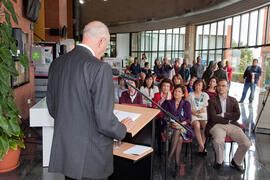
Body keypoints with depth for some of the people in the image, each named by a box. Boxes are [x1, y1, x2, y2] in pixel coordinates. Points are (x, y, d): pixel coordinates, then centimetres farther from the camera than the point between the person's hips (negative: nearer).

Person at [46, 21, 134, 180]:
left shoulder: (56, 63, 2)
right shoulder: (100, 68, -21)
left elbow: (52, 108, 10)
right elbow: (105, 121, -21)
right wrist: (123, 129, -1)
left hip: (63, 153, 7)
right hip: (91, 159, -6)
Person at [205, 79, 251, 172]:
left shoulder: (233, 100, 16)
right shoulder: (212, 101, 5)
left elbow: (237, 116, 1)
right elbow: (213, 118, -7)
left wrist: (223, 115, -7)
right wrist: (228, 120, -4)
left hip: (232, 126, 4)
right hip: (217, 125, -3)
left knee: (246, 143, -15)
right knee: (218, 141, -34)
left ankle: (236, 162, 13)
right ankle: (219, 161, -3)